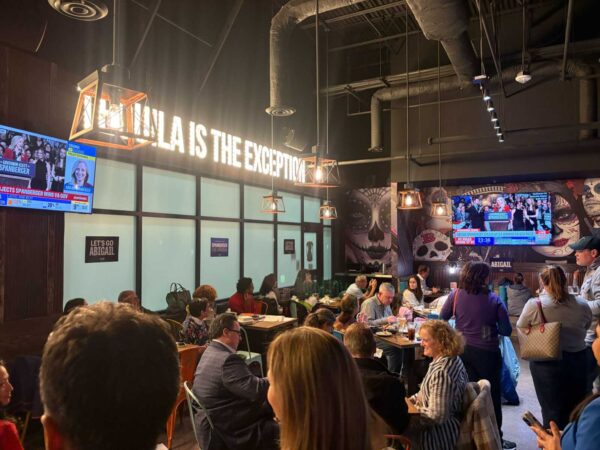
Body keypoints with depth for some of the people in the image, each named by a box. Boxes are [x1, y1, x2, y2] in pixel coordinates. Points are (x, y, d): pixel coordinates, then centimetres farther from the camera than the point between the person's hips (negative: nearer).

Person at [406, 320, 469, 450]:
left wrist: (412, 410, -17)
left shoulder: (441, 372, -31)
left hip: (440, 435, -9)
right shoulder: (452, 359, -1)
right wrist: (409, 400, 3)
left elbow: (436, 417, -29)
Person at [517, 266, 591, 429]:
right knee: (575, 409, 22)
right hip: (577, 362, 3)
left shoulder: (534, 305, -19)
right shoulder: (582, 306, -10)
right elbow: (585, 329, 8)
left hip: (546, 363, -3)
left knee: (552, 410, 13)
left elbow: (521, 327, -3)